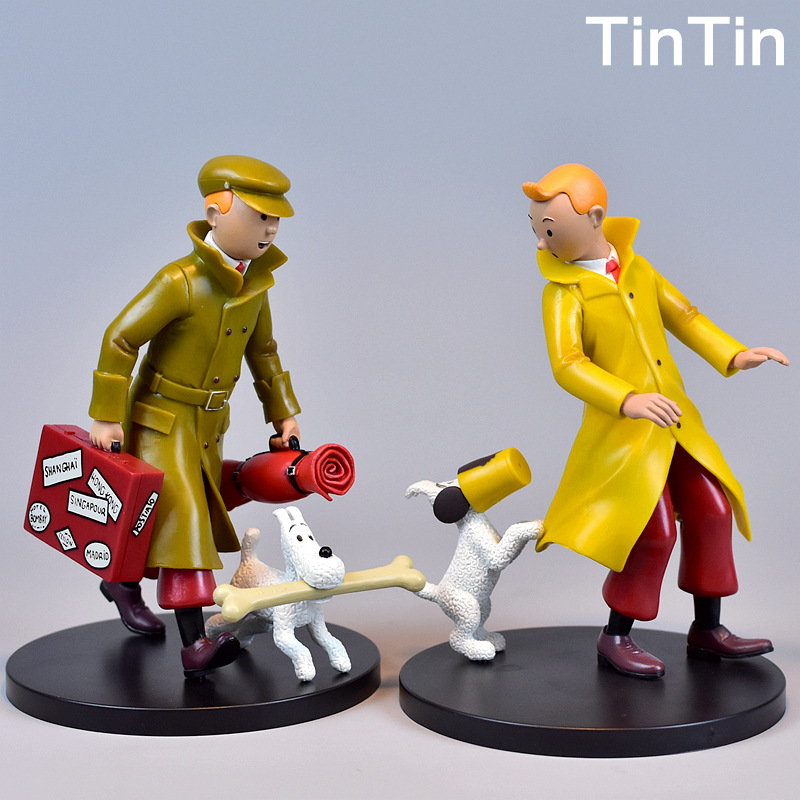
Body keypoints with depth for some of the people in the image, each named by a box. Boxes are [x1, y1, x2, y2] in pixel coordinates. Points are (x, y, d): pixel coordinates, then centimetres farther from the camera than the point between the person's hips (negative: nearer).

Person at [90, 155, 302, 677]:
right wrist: (107, 417, -19)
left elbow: (262, 352, 14)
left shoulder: (254, 286, -1)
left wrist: (283, 414, 14)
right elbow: (120, 340, -20)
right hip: (161, 418, -8)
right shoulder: (180, 281, -24)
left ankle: (124, 581, 40)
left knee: (200, 514, 15)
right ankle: (194, 643, -13)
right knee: (180, 514, -13)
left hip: (210, 422, 8)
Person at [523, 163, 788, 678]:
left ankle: (707, 630, 23)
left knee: (711, 510, 8)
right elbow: (567, 366, -23)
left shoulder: (637, 267, 6)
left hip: (676, 421, 7)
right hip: (621, 430, -6)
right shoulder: (565, 293, -11)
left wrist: (733, 355, 3)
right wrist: (627, 400, -37)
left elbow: (683, 317, 15)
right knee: (653, 531, -11)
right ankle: (615, 638, 8)